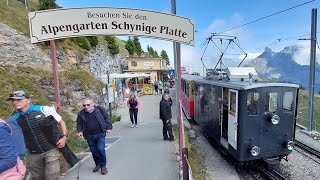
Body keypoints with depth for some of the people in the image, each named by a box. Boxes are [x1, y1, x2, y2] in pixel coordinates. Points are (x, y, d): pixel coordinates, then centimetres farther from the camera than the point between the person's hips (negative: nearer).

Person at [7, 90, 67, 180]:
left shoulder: (44, 110, -10)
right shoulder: (13, 120, 0)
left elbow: (61, 122, -1)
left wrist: (64, 137, -11)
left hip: (51, 150, -4)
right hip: (33, 155, 4)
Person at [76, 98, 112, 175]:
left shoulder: (100, 109, -5)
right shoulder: (81, 113, 2)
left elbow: (106, 119, 0)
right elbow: (79, 124, 10)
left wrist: (108, 128, -6)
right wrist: (79, 131, -6)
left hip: (100, 134, -3)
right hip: (89, 136, 3)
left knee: (100, 149, -9)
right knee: (94, 151, 12)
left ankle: (103, 166, 10)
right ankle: (98, 164, 34)